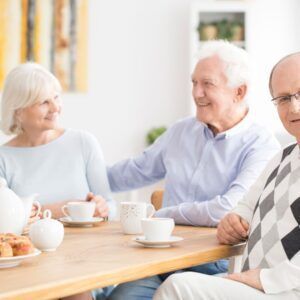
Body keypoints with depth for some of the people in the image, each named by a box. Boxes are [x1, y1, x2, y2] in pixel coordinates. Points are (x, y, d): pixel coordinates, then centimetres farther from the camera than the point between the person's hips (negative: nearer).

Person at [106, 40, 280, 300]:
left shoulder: (262, 147, -7)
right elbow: (136, 171, 29)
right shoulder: (182, 131, 14)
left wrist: (163, 215, -8)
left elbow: (227, 210, -20)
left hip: (219, 270, -5)